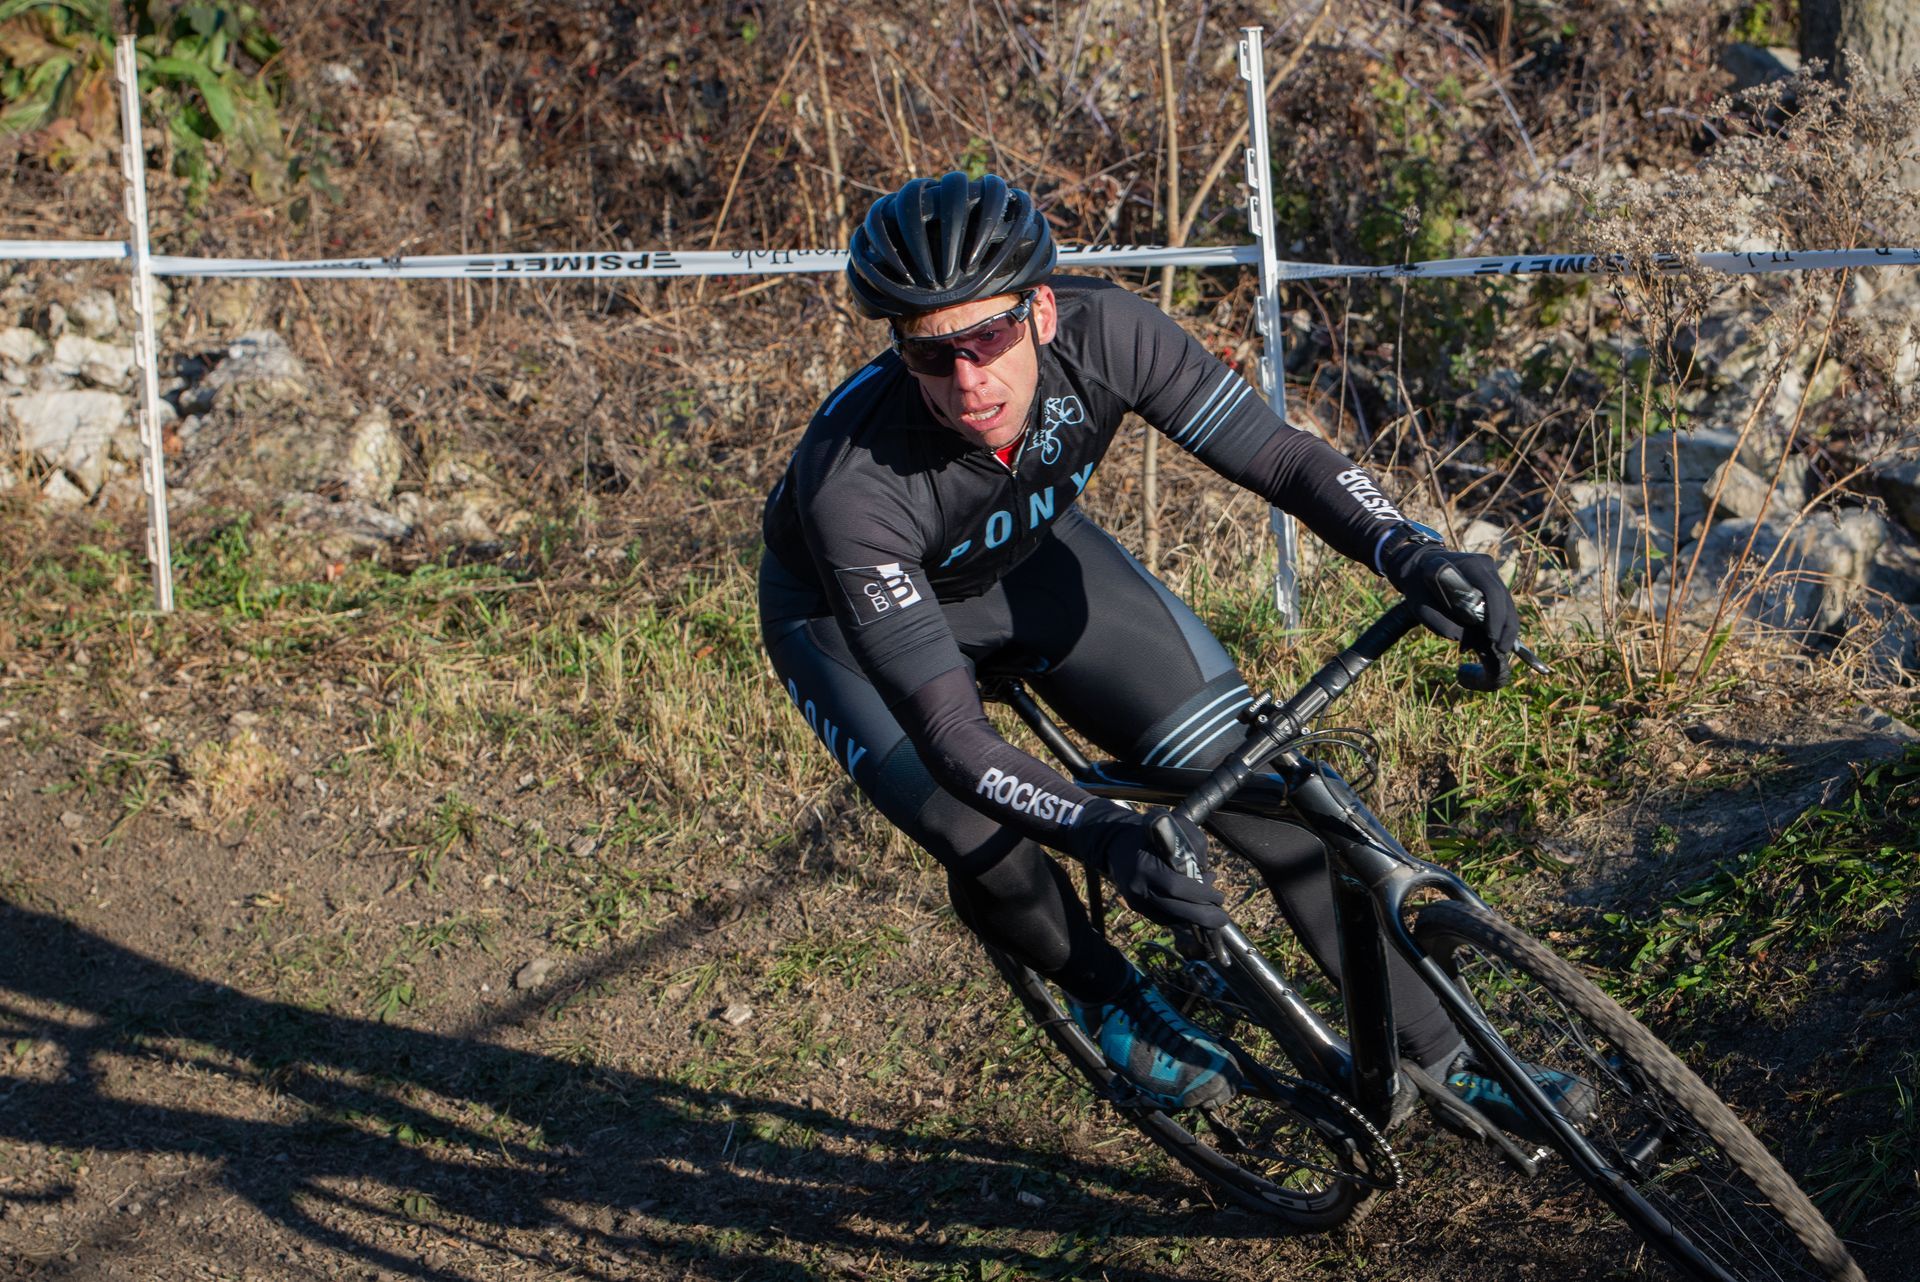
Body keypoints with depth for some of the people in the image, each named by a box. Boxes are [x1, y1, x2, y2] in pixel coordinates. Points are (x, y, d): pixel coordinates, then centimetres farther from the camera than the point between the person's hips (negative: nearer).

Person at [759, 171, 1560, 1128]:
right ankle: (1110, 1000, 9)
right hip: (848, 619, -3)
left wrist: (1412, 554, -46)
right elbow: (947, 732, -43)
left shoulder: (1099, 333, -33)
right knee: (993, 860, -26)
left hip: (1029, 557, 3)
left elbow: (1281, 455, -28)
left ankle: (1445, 1063, 7)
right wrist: (1102, 835, -58)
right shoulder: (854, 480, -42)